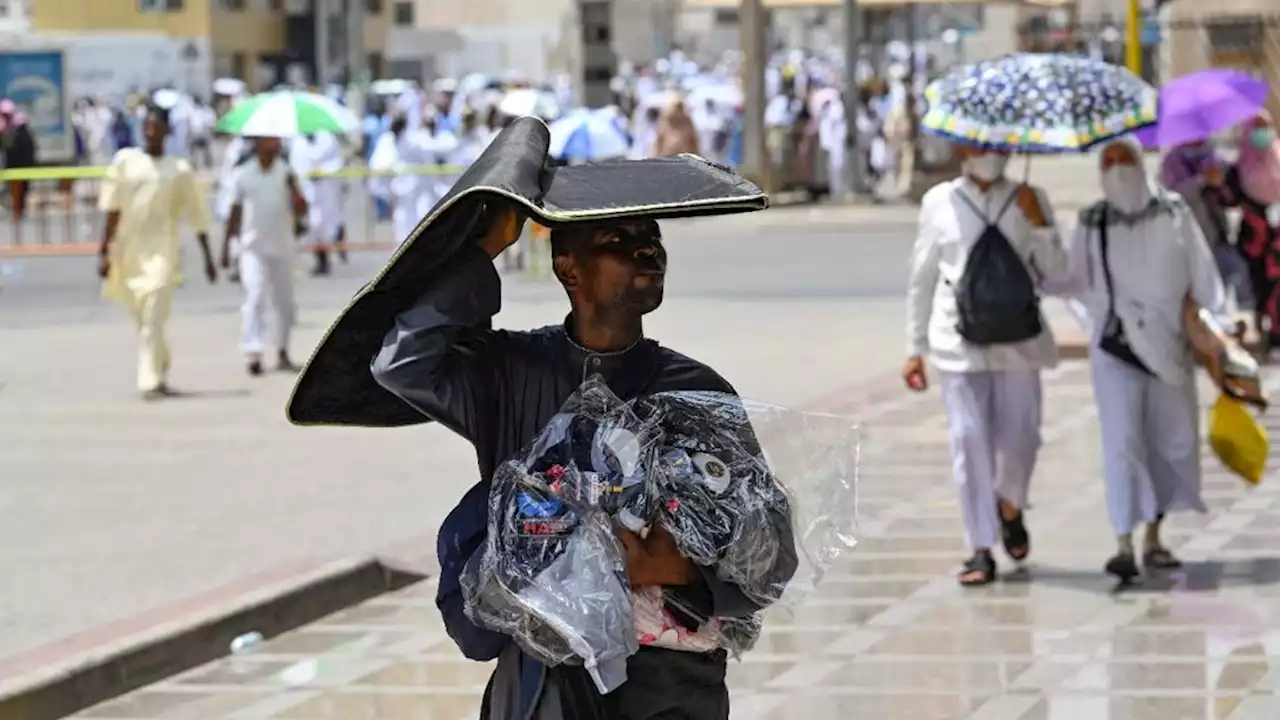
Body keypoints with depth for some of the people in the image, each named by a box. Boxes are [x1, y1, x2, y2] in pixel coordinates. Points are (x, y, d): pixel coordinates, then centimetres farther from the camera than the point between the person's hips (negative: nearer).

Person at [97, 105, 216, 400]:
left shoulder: (179, 170, 3)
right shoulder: (125, 161, 4)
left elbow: (196, 216, 8)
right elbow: (111, 210, 2)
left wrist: (208, 257, 9)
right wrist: (104, 251, -3)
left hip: (162, 253, -2)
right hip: (128, 251, 2)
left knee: (153, 320, -14)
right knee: (142, 320, 13)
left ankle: (151, 381, -16)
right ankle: (160, 370, 33)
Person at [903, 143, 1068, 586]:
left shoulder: (1029, 201, 6)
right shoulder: (940, 202, 4)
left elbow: (1057, 273, 6)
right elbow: (922, 279, 10)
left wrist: (1039, 225, -9)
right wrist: (915, 348, 10)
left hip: (1018, 339, 1)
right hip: (959, 343, -1)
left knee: (1019, 438, 2)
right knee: (969, 442, -5)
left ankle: (1010, 509, 34)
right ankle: (981, 550, 1)